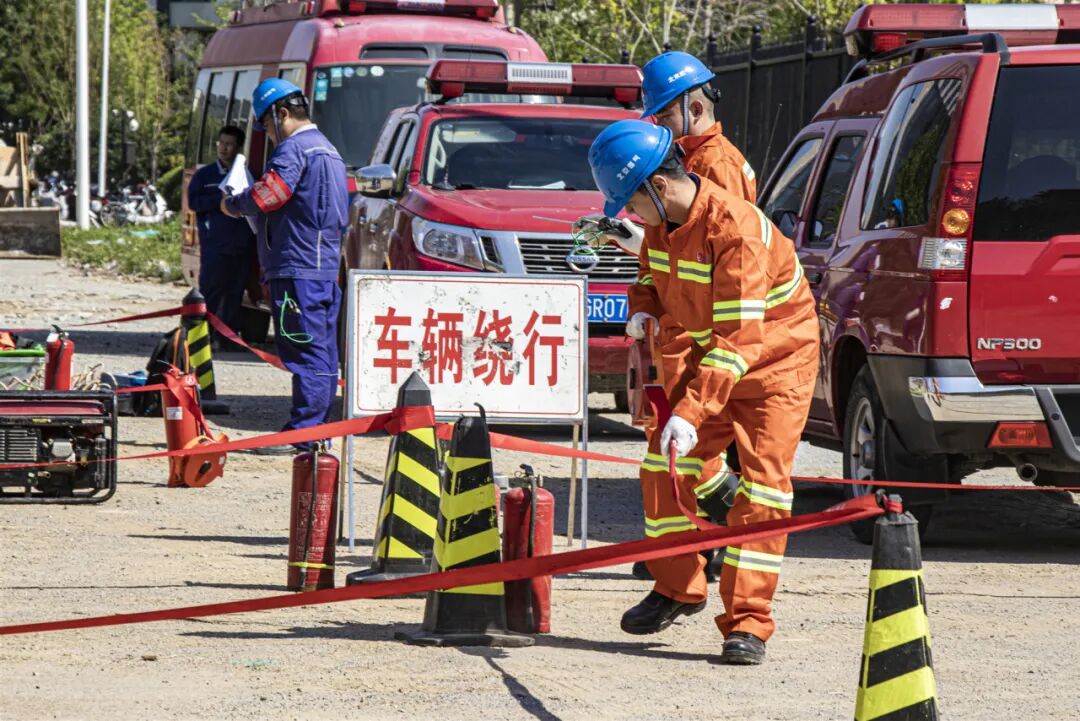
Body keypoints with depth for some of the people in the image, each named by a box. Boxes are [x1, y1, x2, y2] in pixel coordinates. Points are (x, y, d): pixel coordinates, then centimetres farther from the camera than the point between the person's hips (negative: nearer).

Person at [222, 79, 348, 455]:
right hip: (327, 265, 10)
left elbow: (265, 196, -18)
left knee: (305, 352, -11)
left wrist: (232, 205, 2)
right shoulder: (327, 149, 22)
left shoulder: (294, 149, -11)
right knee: (323, 353, 11)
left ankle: (303, 434, -12)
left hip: (297, 267, -10)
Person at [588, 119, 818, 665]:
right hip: (703, 355, 8)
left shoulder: (736, 230, -33)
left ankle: (747, 623, -12)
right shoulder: (662, 222, -7)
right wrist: (643, 310, -11)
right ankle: (677, 588, 19)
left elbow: (738, 338, -36)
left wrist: (691, 413, -42)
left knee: (762, 481, -13)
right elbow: (653, 274, 15)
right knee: (665, 464, 2)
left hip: (776, 359, -8)